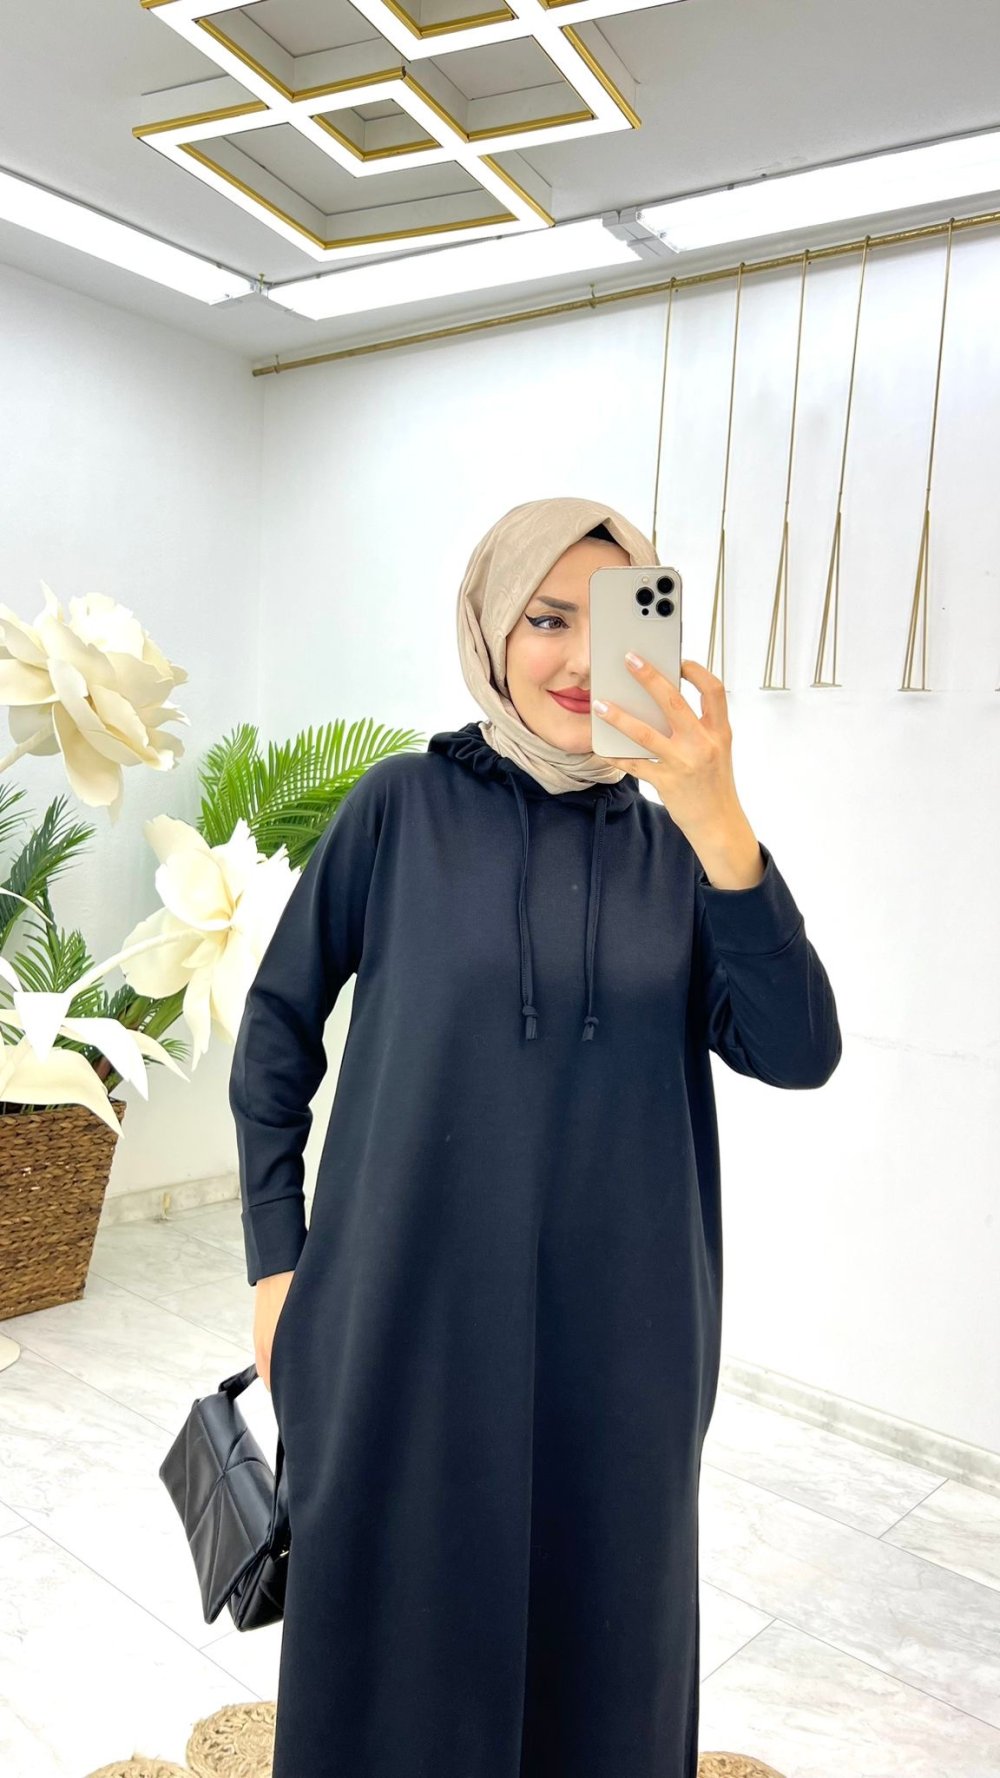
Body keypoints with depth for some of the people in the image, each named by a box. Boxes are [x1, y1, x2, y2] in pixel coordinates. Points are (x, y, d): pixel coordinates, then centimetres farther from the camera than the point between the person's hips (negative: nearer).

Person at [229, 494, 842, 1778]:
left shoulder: (676, 844, 1)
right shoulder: (403, 806, -5)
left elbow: (797, 1052, -11)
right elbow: (276, 1028, 1)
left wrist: (720, 824, -24)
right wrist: (276, 1264, -1)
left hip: (617, 1347, 2)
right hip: (409, 1325, -2)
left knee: (598, 1639, 19)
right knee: (395, 1633, 15)